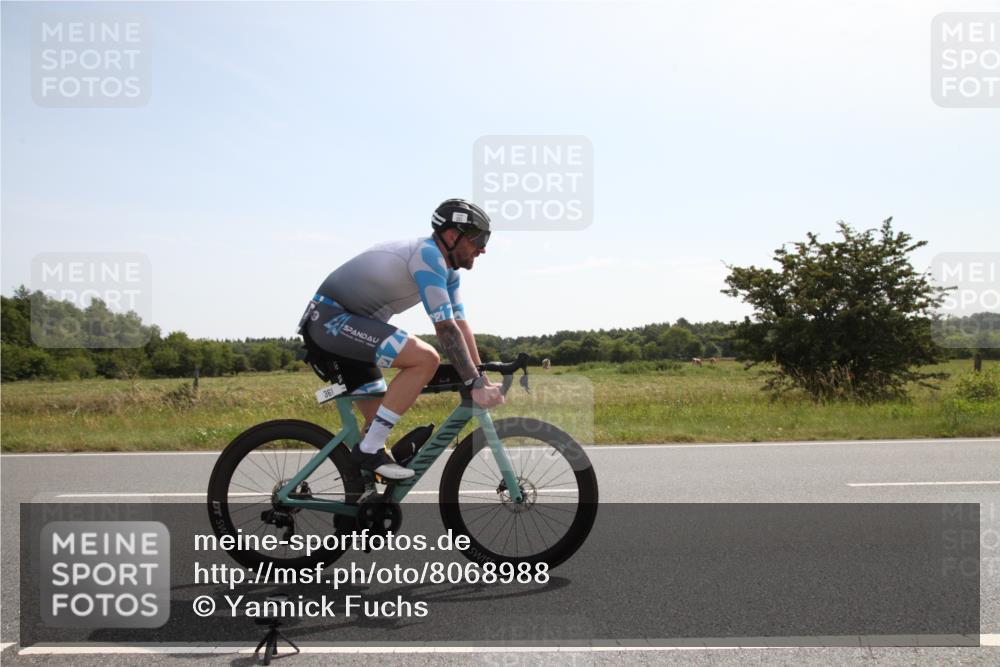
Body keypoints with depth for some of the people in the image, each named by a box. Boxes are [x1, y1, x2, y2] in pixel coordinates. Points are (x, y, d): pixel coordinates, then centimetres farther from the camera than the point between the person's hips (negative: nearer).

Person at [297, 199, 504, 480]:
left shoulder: (446, 267, 10)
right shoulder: (428, 255, -21)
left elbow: (461, 323, 7)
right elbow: (446, 328, -25)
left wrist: (482, 378, 0)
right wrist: (475, 384, -24)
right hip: (331, 319, -11)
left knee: (381, 421, 11)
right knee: (426, 358, -25)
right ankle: (369, 451, -19)